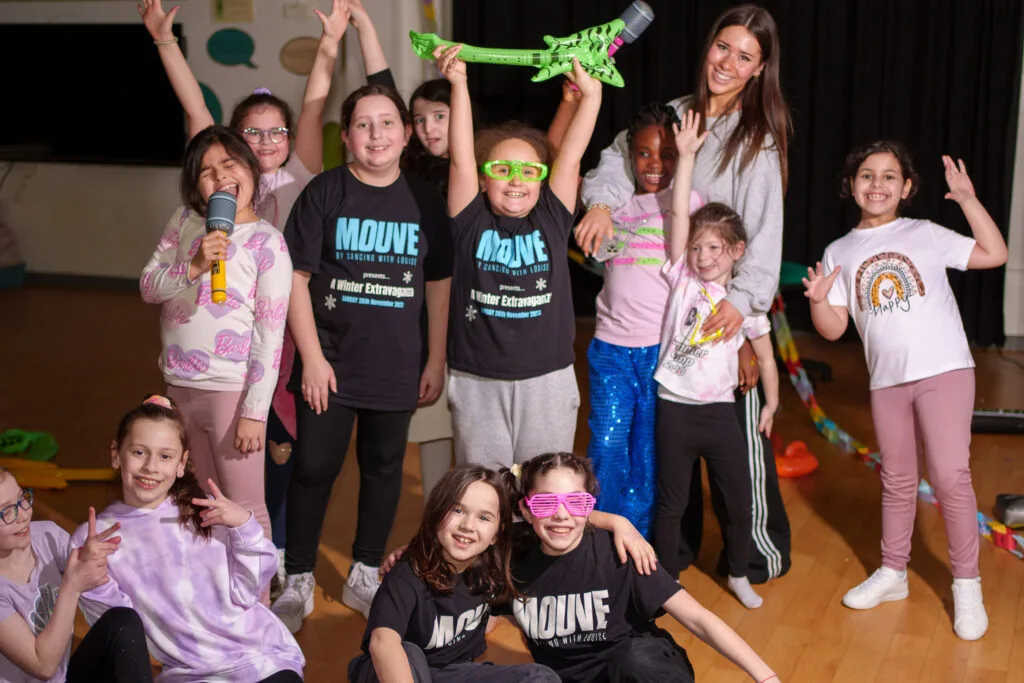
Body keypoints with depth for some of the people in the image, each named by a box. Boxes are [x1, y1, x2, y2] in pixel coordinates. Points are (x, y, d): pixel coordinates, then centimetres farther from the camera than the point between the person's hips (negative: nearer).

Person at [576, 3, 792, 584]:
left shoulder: (759, 137, -6)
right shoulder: (673, 115, 8)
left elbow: (764, 228, -13)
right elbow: (623, 156, 1)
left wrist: (743, 300, -26)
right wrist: (603, 201, -21)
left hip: (727, 308, -4)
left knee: (738, 430, 1)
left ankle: (763, 549, 19)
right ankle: (678, 540, 30)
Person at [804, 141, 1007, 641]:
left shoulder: (926, 235, 3)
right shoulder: (839, 253, 8)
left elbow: (994, 255, -3)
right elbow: (834, 328, 4)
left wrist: (968, 200, -8)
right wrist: (818, 300, -16)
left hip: (944, 370, -3)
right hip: (887, 379, 3)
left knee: (951, 477, -8)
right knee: (897, 480, 16)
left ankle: (967, 585, 5)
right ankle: (893, 572, 31)